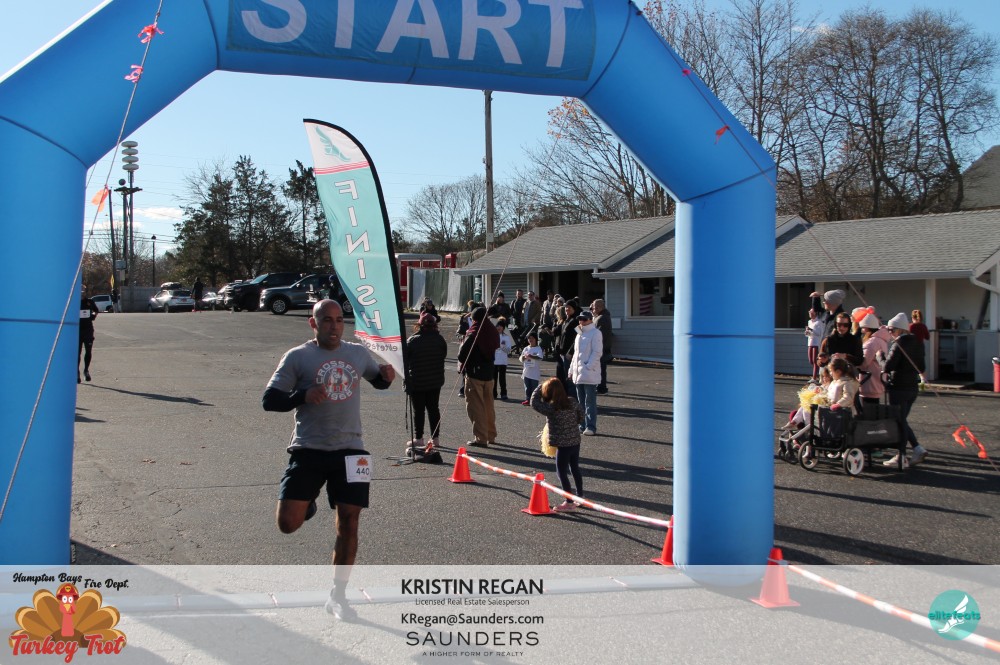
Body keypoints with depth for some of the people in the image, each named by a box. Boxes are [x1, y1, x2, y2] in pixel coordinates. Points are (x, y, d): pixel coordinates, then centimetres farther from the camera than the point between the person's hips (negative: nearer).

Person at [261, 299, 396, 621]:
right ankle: (307, 503, 29)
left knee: (348, 522, 0)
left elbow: (377, 380, 27)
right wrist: (302, 396, -22)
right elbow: (269, 400, -4)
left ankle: (338, 596, 16)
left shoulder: (358, 353, 9)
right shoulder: (297, 357, -3)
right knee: (288, 523, -9)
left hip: (350, 450, 3)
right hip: (308, 450, -2)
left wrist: (387, 377, 2)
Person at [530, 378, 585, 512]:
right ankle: (580, 496, 33)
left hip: (563, 445, -7)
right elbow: (581, 416, 10)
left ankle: (569, 502, 7)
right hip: (576, 442, 7)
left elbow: (534, 403, -9)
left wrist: (540, 388, 1)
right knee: (575, 469, 20)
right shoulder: (572, 402, -3)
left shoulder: (551, 408, -20)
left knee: (562, 473, 4)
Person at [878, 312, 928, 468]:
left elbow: (887, 366, -22)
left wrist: (879, 356, -6)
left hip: (899, 388, -8)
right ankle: (918, 449, 8)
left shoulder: (899, 344, -16)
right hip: (913, 387, 8)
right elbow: (921, 368, 16)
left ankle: (901, 457, 5)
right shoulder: (917, 343, 10)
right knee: (902, 420, 18)